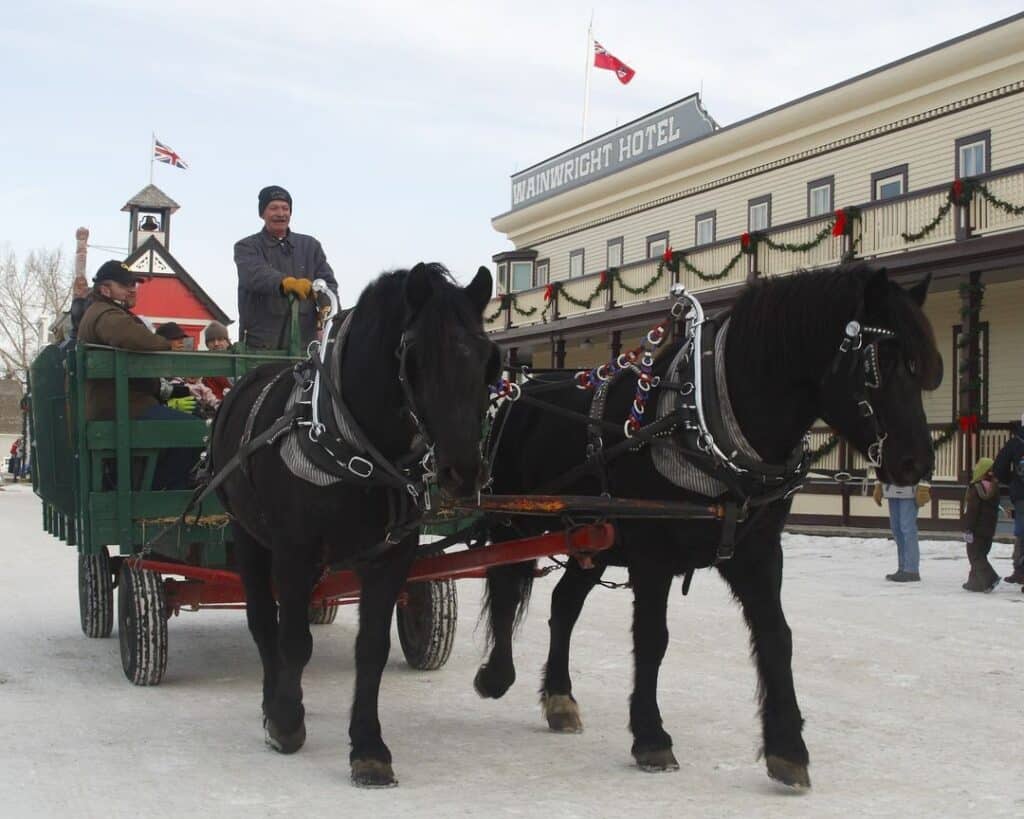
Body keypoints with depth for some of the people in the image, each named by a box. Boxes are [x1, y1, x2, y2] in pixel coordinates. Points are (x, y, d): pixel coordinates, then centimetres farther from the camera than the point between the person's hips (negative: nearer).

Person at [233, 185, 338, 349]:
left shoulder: (310, 246, 19)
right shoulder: (247, 247, 7)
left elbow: (328, 282, 12)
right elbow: (254, 274, -14)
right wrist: (286, 282, -35)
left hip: (304, 340, 3)